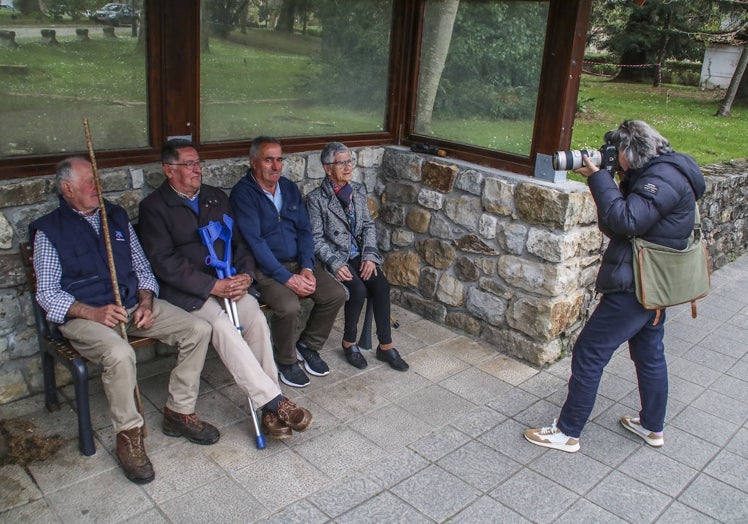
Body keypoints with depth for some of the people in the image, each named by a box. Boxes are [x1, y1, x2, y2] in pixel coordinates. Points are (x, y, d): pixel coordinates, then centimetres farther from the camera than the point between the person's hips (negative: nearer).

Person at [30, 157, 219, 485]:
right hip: (84, 315, -5)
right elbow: (47, 292, -4)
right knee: (119, 353, -37)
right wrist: (93, 312, -20)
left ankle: (178, 412, 0)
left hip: (133, 305, 5)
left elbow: (142, 267, 17)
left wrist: (146, 302, -3)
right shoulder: (49, 230, 1)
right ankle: (128, 436, -15)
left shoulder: (116, 216, 15)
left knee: (198, 330, -13)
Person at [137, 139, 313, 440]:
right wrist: (212, 286, -18)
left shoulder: (216, 197, 17)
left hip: (229, 283, 4)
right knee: (222, 325, -31)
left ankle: (269, 410, -23)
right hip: (186, 292, -4)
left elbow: (238, 241, 16)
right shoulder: (154, 207, 0)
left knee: (256, 317, -24)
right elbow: (163, 262, -9)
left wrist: (246, 274, -5)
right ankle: (274, 401, -29)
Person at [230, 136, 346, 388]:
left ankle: (308, 345, 12)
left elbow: (304, 230, 7)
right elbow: (255, 242, -19)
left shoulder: (290, 188, 10)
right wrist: (287, 278, -23)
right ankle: (286, 360, -1)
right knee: (288, 306, -30)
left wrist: (307, 268, -9)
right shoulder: (243, 193, -11)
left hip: (299, 263, 6)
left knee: (336, 294, -11)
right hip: (265, 269, -6)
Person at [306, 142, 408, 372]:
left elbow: (369, 226, 9)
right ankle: (349, 342, -3)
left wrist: (369, 256, -7)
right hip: (335, 258, -5)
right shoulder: (316, 198, -7)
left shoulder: (358, 191, 9)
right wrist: (336, 264, -22)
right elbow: (316, 239, -10)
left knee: (381, 284, -20)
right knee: (358, 289, -27)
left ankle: (385, 346, -10)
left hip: (359, 254, 5)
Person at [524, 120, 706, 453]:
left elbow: (625, 221, -29)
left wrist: (598, 177, -22)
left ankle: (568, 433, 7)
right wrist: (602, 176, -2)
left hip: (637, 286, -11)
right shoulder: (656, 174, 12)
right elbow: (612, 226, 10)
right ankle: (652, 427, 37)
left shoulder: (663, 178, -19)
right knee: (650, 352, 21)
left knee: (588, 353, -4)